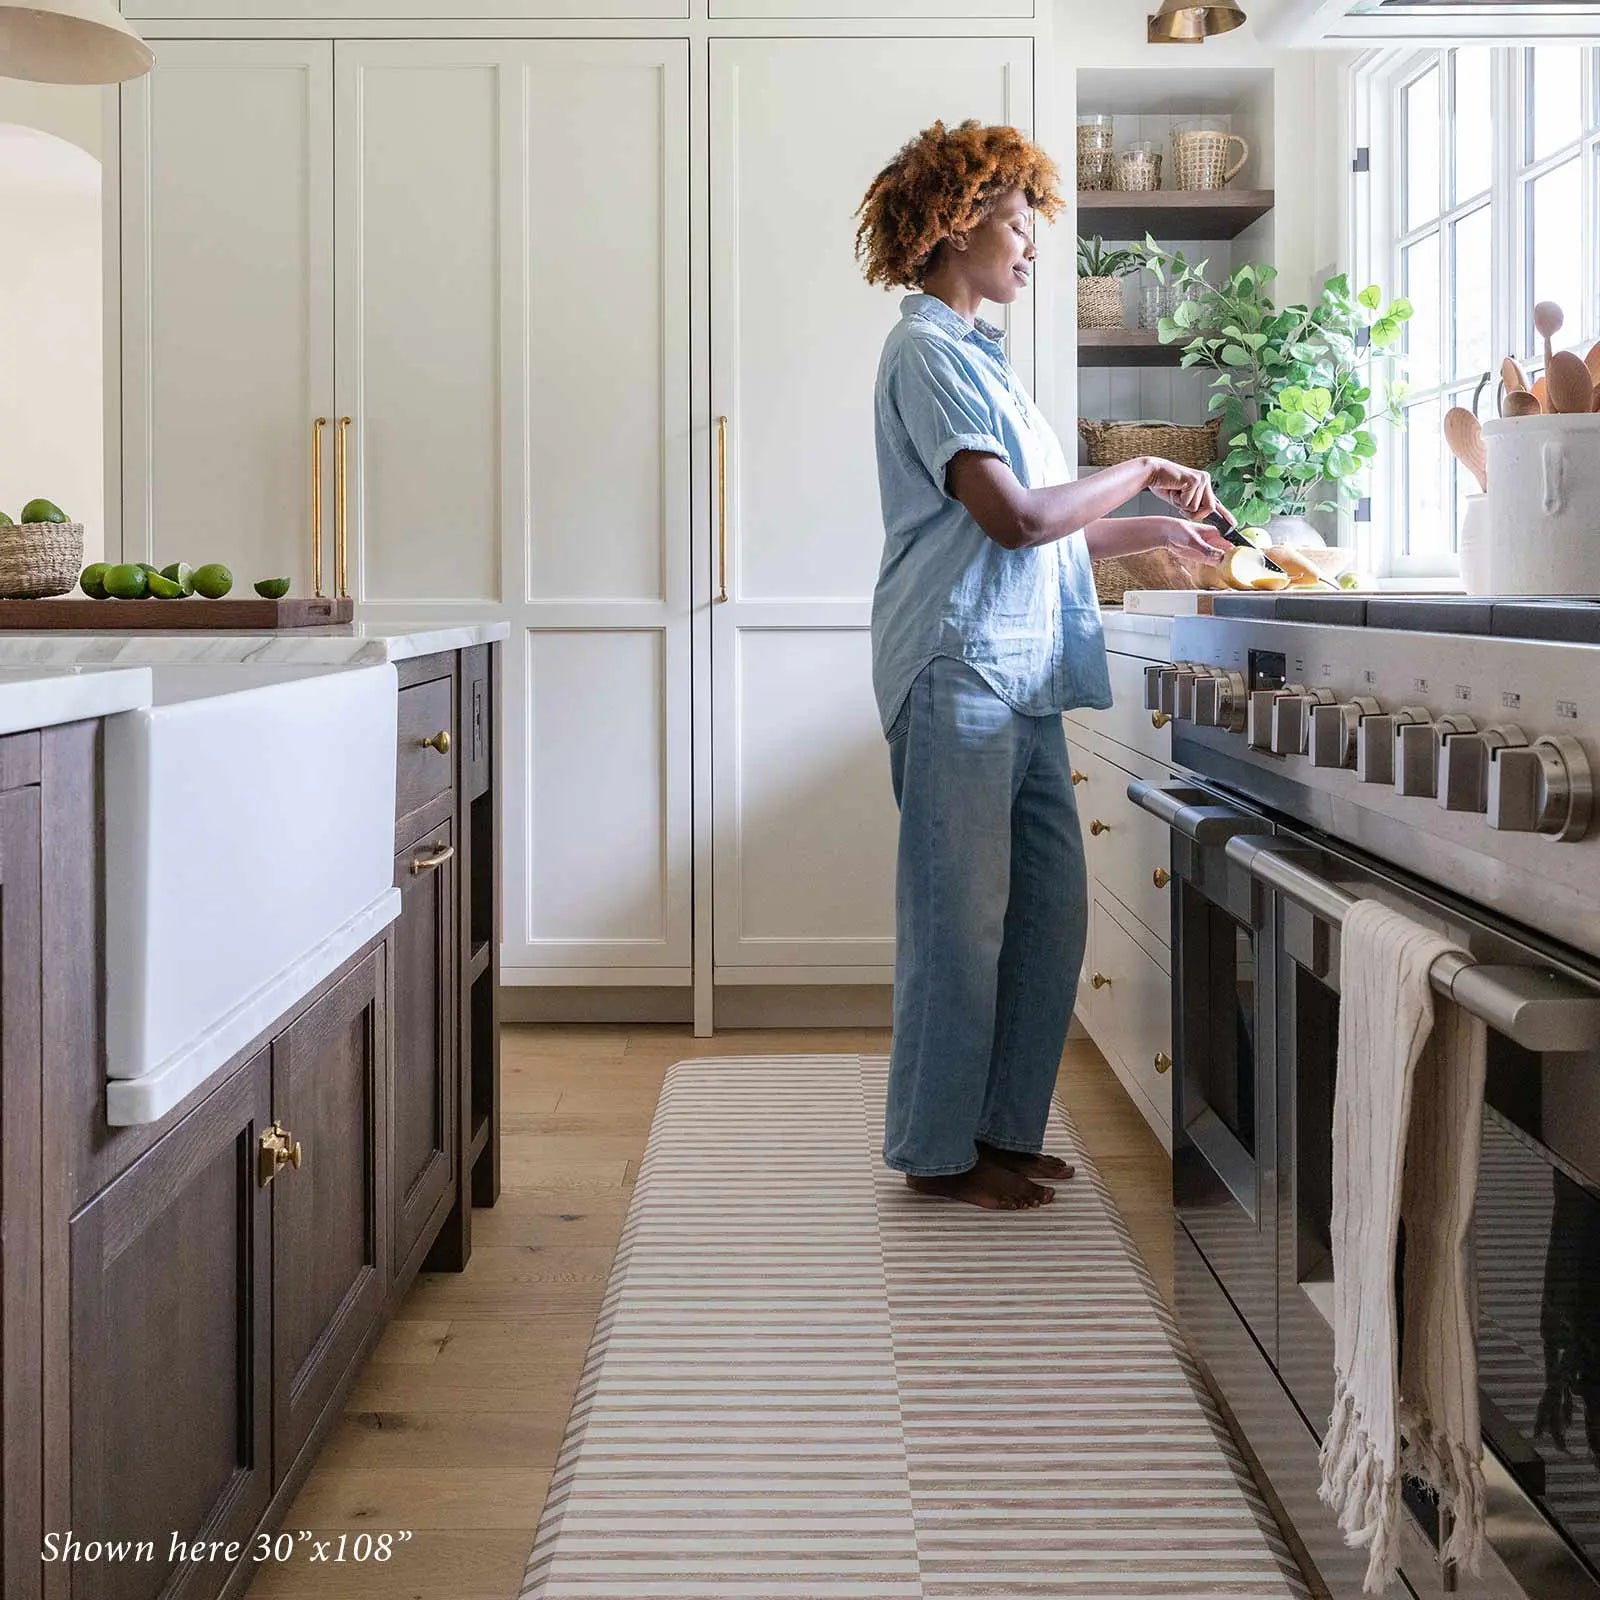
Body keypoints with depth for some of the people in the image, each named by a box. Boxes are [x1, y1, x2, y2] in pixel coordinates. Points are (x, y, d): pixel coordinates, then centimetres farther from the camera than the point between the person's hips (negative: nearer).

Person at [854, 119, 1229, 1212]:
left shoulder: (976, 353, 21)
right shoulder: (928, 352, -9)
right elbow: (1014, 516, -18)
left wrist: (1157, 532, 19)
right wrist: (1140, 473, -6)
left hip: (1021, 676, 9)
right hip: (960, 670, -9)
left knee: (1049, 904, 10)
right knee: (963, 914, -2)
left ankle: (1002, 1124, 21)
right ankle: (940, 1150, 9)